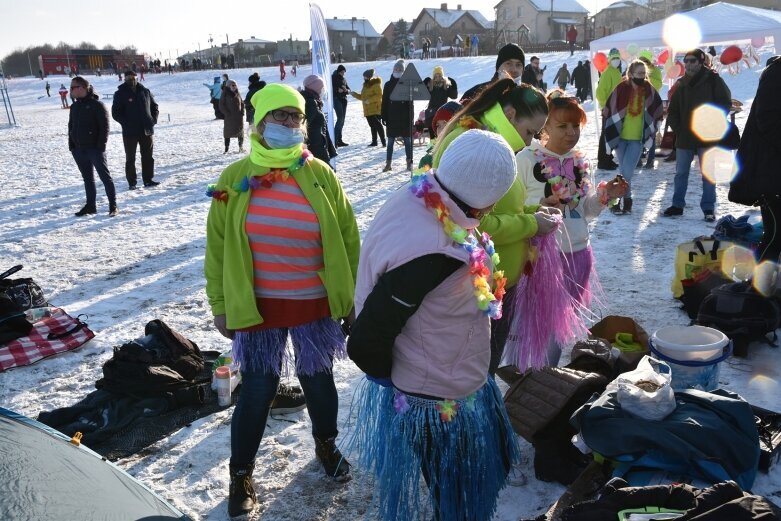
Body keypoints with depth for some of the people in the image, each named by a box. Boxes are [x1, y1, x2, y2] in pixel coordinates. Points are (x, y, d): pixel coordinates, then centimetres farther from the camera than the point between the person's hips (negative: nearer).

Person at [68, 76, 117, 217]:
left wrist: (101, 145, -17)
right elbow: (71, 126, 19)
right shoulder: (74, 107, 13)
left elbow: (104, 127, -12)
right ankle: (90, 206, 20)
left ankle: (113, 206, 3)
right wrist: (71, 145, 10)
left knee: (105, 177, -2)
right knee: (87, 178, 13)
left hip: (94, 149, -7)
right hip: (79, 150, 7)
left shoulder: (97, 105, -9)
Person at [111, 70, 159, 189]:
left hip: (147, 131, 3)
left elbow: (154, 106, 16)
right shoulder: (120, 94, -3)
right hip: (130, 132, -3)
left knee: (148, 157, 7)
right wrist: (127, 123, -14)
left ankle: (148, 179, 16)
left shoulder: (145, 91, 6)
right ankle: (132, 182, 9)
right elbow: (115, 113, -4)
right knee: (130, 158, 3)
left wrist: (153, 120, 2)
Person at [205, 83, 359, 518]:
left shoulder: (320, 175, -3)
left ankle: (326, 444, 45)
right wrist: (221, 305, 2)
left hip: (315, 306, 1)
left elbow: (348, 239, 2)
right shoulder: (235, 178, -4)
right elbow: (218, 246, 1)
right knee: (257, 391, 7)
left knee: (319, 382, 16)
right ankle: (241, 474, 30)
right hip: (257, 308, -1)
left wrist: (350, 297, 4)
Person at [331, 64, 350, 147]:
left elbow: (348, 89, 17)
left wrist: (346, 90, -6)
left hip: (343, 100, 7)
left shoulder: (343, 79, 16)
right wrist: (338, 90, -22)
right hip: (336, 99, -7)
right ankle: (335, 139, -17)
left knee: (342, 120, 6)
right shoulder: (333, 78, -2)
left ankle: (339, 140, 11)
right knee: (340, 118, -18)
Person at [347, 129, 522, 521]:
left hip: (437, 386, 8)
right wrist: (392, 381, -11)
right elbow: (367, 343, -32)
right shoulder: (429, 256, -38)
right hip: (433, 403, -8)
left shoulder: (417, 198, -9)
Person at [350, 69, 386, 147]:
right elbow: (362, 97, 25)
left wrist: (369, 100, -22)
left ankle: (383, 141, -11)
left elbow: (379, 95, -18)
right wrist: (354, 94, 17)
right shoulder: (366, 85, 18)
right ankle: (374, 141, 18)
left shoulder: (376, 84, -8)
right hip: (368, 110, 8)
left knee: (378, 125, -12)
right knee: (372, 126, 11)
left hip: (376, 110, -8)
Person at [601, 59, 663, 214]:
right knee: (624, 171, 4)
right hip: (620, 137, 0)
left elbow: (658, 113, 13)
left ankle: (616, 199, 4)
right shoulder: (621, 89, -7)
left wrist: (650, 135, 9)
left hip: (638, 139, 1)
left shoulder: (650, 91, 0)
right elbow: (607, 112, -1)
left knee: (627, 171, -8)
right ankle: (627, 199, 18)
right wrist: (609, 135, -1)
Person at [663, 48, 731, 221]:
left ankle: (708, 208, 7)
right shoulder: (681, 84, 9)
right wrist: (677, 128, 3)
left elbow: (725, 103, -4)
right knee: (681, 173, 9)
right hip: (684, 138, 4)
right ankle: (677, 205, 20)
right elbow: (672, 110, 15)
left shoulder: (713, 80, -3)